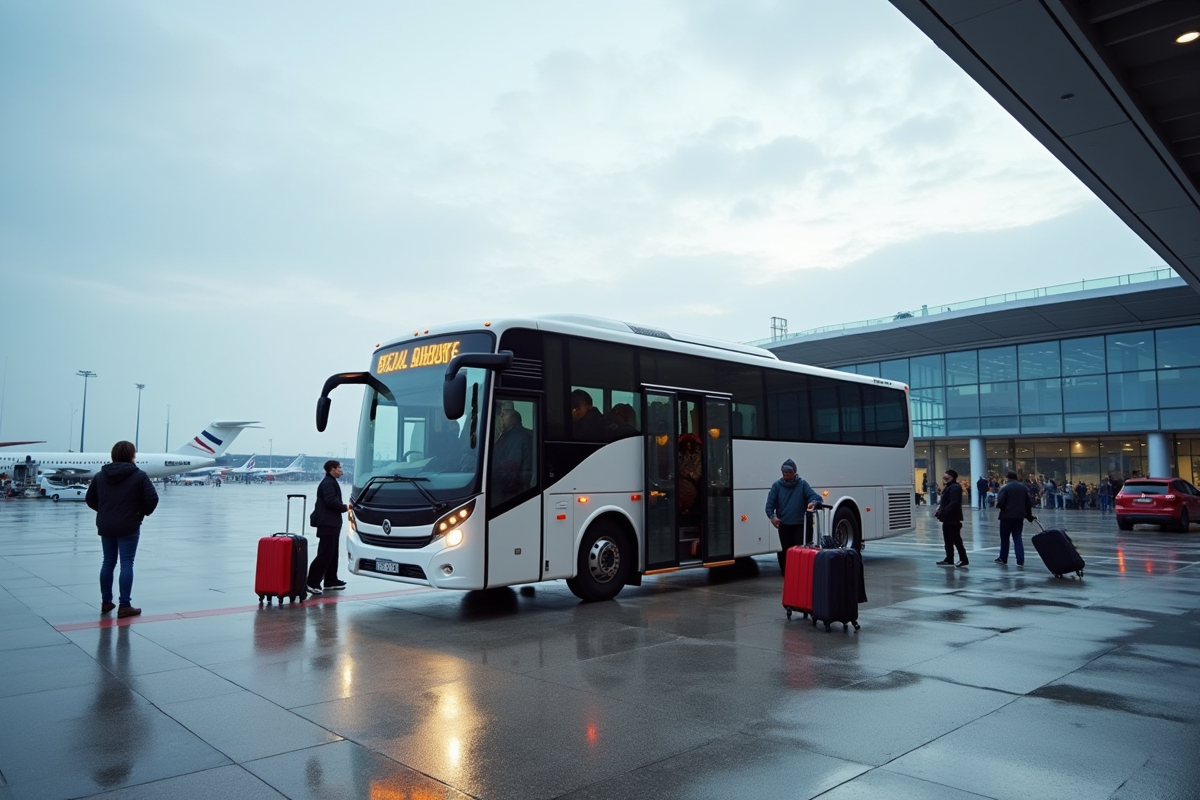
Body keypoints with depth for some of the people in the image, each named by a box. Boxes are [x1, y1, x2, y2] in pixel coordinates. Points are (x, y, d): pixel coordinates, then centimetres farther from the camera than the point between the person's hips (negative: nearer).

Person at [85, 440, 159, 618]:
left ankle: (106, 602, 23)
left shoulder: (100, 475, 6)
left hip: (105, 526, 5)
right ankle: (124, 606, -3)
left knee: (108, 562, 15)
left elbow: (89, 499, 8)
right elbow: (152, 499, -16)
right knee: (126, 564, -3)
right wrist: (144, 512, 3)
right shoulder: (139, 476, -10)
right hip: (128, 527, -5)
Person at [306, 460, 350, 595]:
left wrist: (343, 506, 9)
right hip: (327, 523, -11)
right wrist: (344, 507, -11)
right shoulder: (328, 483, -12)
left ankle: (331, 581, 21)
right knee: (325, 555, -12)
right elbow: (331, 501, -23)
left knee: (332, 554, 15)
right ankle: (312, 582, -11)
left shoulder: (331, 482, 21)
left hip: (332, 523, 11)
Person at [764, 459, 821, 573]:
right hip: (784, 525, 1)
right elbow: (770, 503, -1)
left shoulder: (802, 484, 1)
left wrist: (813, 502, -32)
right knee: (786, 551, 7)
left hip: (800, 524, -1)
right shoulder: (777, 485, 4)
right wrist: (772, 516, -19)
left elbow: (815, 496, -8)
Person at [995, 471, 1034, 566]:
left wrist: (997, 504, 8)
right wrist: (1029, 516, 21)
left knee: (1004, 538, 9)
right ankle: (1020, 561, -2)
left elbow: (1000, 503, -16)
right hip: (1019, 516, 5)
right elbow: (1028, 503, 12)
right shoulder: (1023, 487, 10)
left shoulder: (1005, 487, -8)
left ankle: (1003, 558, 17)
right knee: (1017, 538, 6)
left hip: (1007, 515, -4)